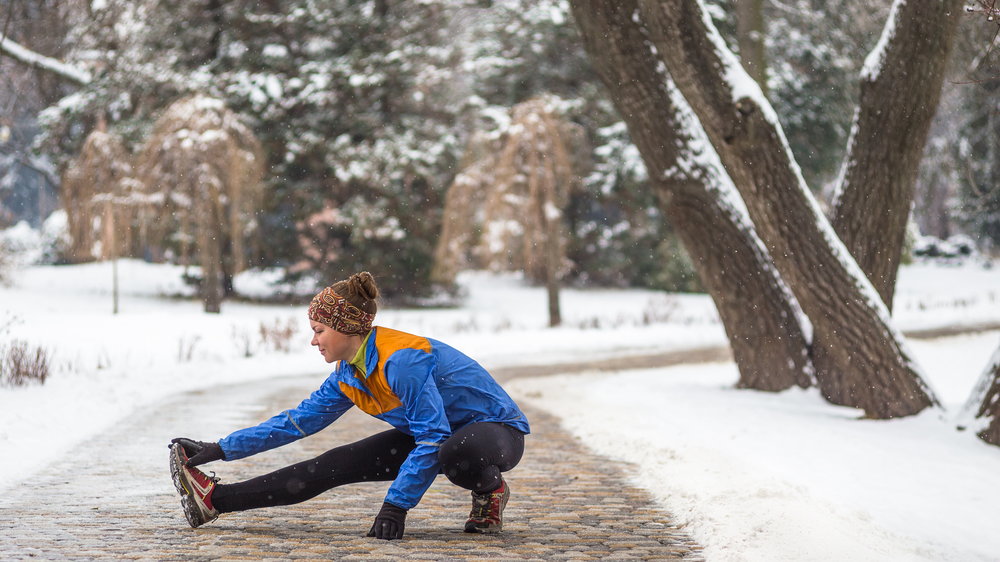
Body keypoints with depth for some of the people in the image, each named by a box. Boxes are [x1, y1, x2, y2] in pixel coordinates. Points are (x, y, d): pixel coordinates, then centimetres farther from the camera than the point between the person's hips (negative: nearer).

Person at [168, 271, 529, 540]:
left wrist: (395, 506, -27)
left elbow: (432, 438, -27)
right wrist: (223, 449, 6)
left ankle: (490, 490, -10)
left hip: (496, 430, -8)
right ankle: (213, 500, 0)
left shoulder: (401, 360, -27)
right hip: (435, 434, 8)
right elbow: (299, 420, 9)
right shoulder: (347, 376, 0)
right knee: (335, 466, -2)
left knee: (456, 453, -44)